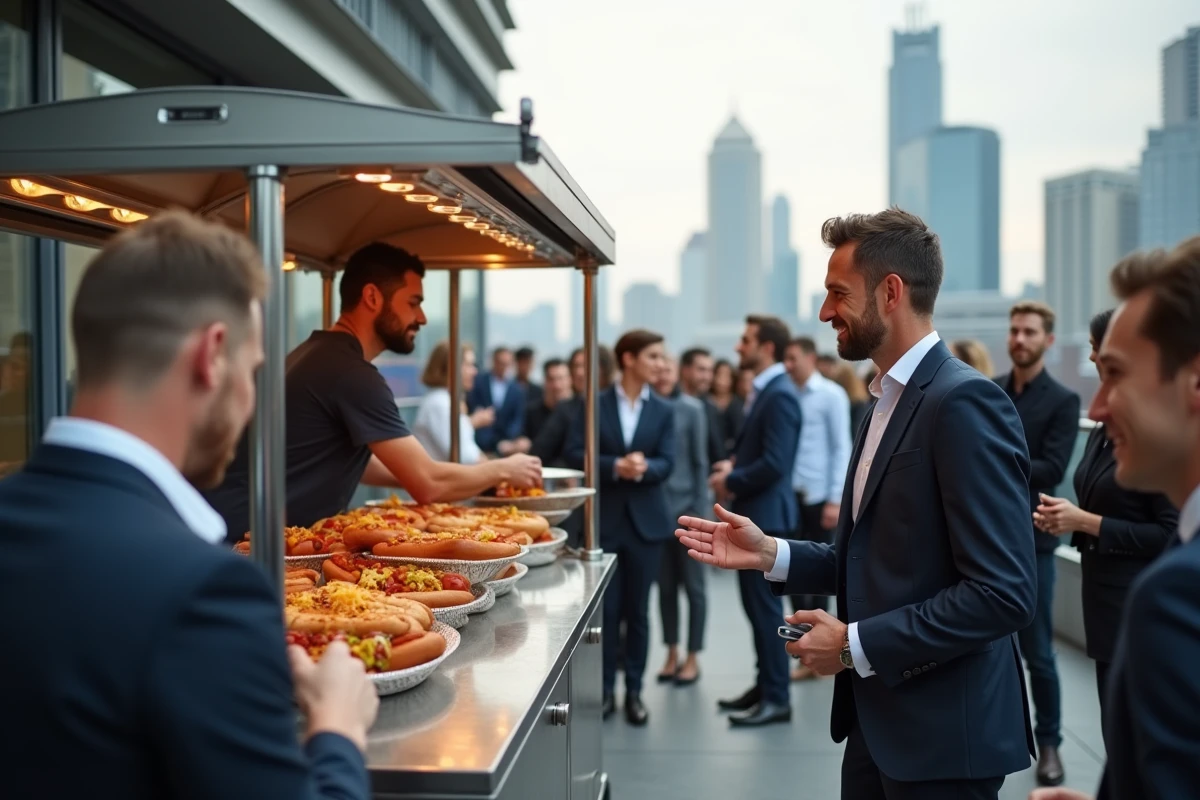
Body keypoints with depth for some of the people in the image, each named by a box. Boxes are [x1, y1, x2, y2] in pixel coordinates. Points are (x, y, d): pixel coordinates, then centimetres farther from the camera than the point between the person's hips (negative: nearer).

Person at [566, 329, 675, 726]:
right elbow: (574, 453, -7)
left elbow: (666, 462, -4)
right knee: (606, 608, 3)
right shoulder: (595, 404, 0)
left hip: (645, 519, 1)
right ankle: (605, 689, 15)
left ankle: (634, 690, 17)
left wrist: (643, 468, -25)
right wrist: (615, 466, -21)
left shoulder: (663, 410, 5)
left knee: (638, 609, 7)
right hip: (604, 517, -1)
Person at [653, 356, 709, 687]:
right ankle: (672, 654, 22)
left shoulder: (691, 409, -6)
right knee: (665, 584, 11)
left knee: (692, 584, 5)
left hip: (685, 507, -3)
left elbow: (700, 461, -4)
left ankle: (692, 658, 14)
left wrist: (701, 510, -7)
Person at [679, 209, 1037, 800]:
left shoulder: (965, 402, -18)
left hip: (941, 732, -8)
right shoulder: (892, 401, 11)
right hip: (877, 717, 8)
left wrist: (857, 645, -18)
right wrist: (770, 554, 2)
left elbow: (1003, 594, -23)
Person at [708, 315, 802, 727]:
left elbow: (774, 463, -25)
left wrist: (730, 481, -12)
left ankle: (776, 698, 4)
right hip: (754, 513, 10)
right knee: (755, 602, 15)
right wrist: (734, 465, 4)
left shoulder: (780, 394, -18)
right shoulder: (763, 390, 13)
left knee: (765, 605, -4)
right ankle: (765, 685, 26)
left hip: (767, 514, -10)